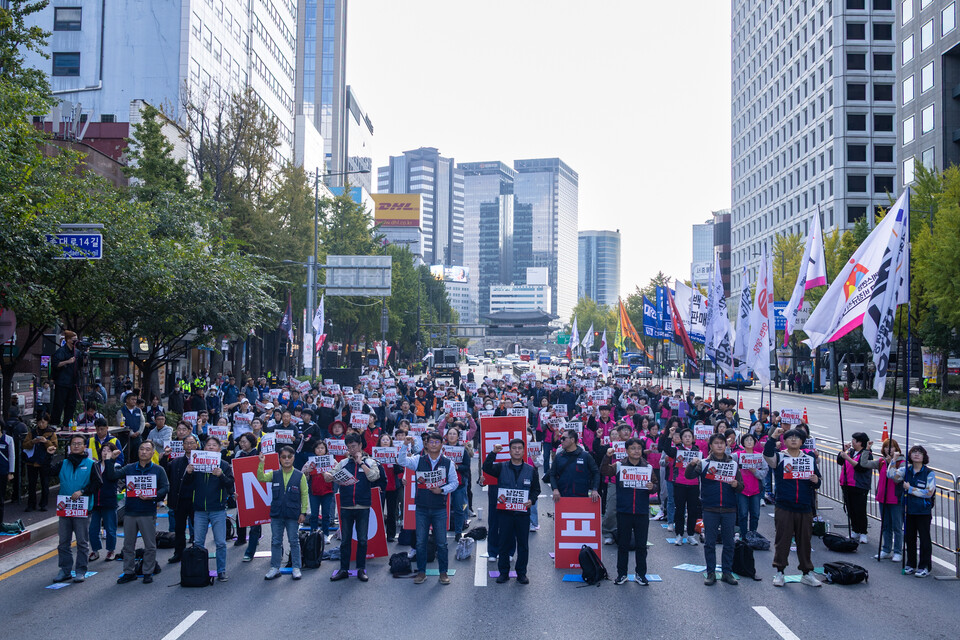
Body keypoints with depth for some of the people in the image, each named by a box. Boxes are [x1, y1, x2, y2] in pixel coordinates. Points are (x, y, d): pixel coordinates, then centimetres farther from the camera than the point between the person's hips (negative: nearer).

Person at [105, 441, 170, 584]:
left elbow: (165, 488, -2)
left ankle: (148, 572, 14)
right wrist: (110, 461, -10)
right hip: (129, 512, 2)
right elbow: (111, 476, 1)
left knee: (150, 545, 2)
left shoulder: (158, 470, 3)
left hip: (148, 513, -2)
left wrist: (152, 496, -17)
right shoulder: (129, 468, 9)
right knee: (128, 544, 9)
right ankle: (128, 572, 20)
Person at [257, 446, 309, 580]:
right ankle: (274, 568, 18)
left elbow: (305, 495, -1)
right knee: (276, 542, 8)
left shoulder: (300, 476, -2)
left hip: (293, 515, -2)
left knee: (294, 541, 5)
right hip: (276, 514, 3)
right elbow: (261, 478, -7)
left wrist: (303, 512, -4)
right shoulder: (275, 475, 5)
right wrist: (261, 463, -17)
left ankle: (296, 568, 15)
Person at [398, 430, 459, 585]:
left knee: (441, 542, 4)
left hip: (439, 509, -1)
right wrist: (405, 446, -22)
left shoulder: (448, 463, 3)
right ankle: (421, 572, 18)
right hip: (422, 508, 1)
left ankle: (443, 572, 15)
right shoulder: (419, 460, 3)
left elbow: (454, 483, 6)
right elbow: (401, 461, -10)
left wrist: (442, 490, -11)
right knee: (420, 542, 7)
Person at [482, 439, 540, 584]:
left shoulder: (531, 470, 7)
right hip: (505, 511, -1)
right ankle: (504, 572, 16)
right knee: (504, 542, 5)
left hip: (523, 512, 1)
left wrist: (532, 500, -5)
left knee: (523, 544, 5)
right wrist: (493, 453, -20)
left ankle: (521, 573, 17)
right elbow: (486, 468, -12)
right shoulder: (501, 467, 4)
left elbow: (536, 489, 13)